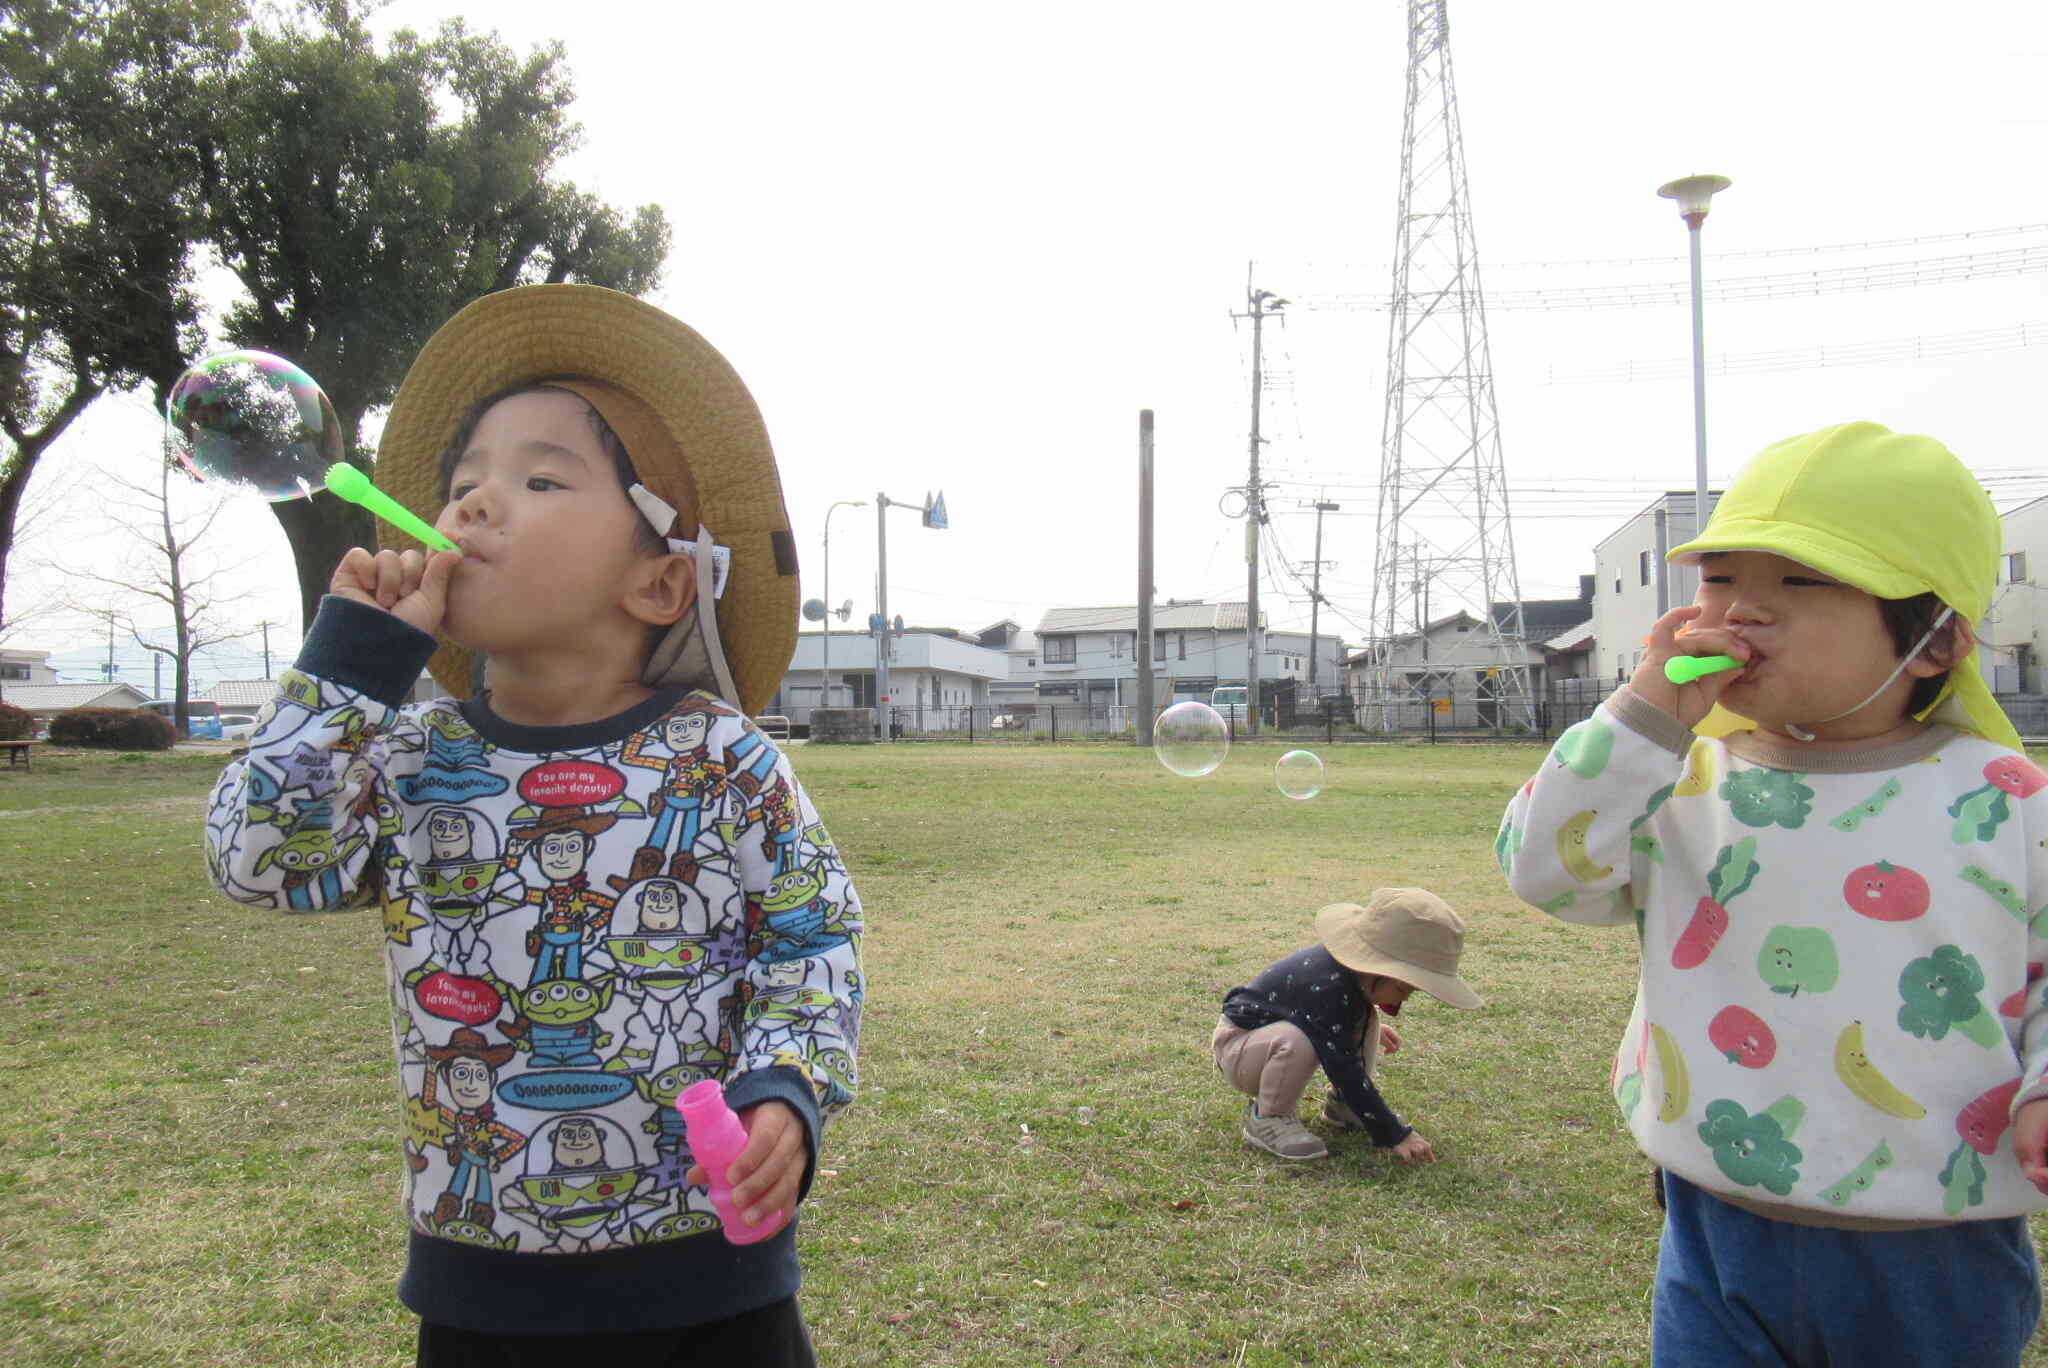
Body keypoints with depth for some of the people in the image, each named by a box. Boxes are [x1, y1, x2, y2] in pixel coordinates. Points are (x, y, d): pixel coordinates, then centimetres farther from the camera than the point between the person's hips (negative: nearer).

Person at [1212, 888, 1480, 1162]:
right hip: (1236, 1044, -9)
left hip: (1278, 1031, 9)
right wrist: (1396, 1135, -32)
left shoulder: (1356, 970, -7)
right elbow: (1344, 1068, -35)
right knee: (1296, 1042, -40)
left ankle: (1342, 1105, 7)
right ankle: (1266, 1119, -16)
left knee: (1365, 1018, -2)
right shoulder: (1327, 988, -36)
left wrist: (1373, 1032, 17)